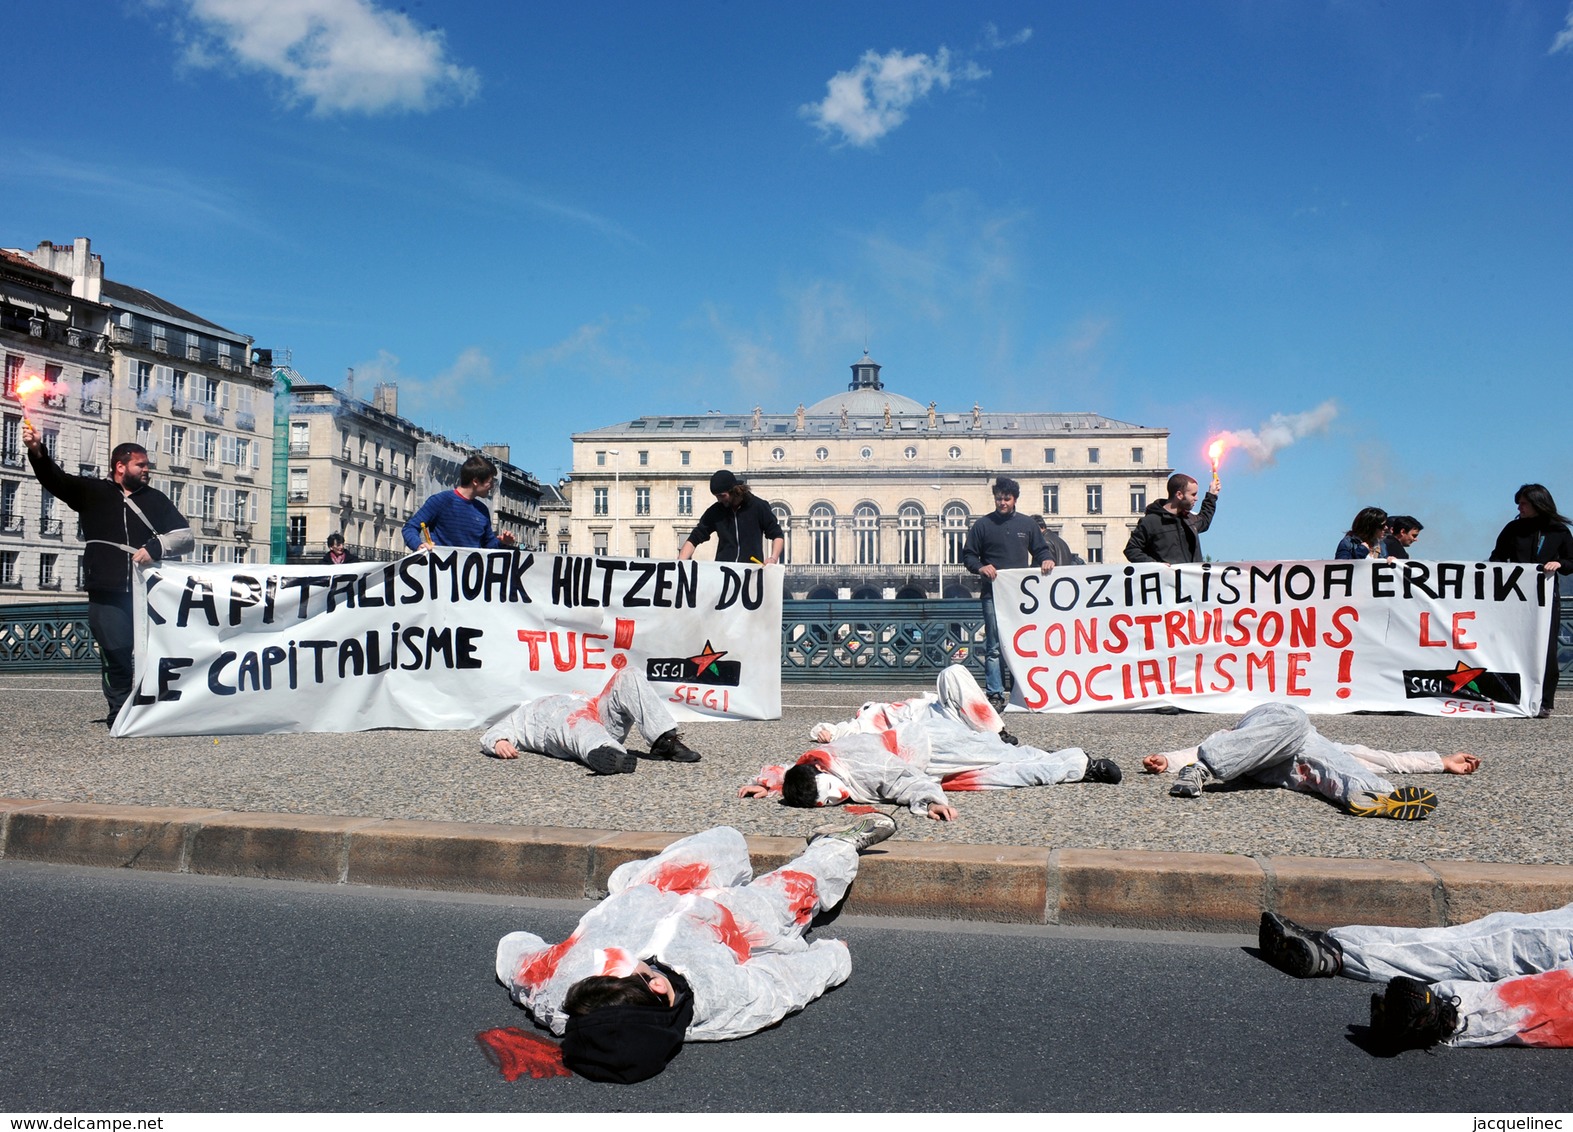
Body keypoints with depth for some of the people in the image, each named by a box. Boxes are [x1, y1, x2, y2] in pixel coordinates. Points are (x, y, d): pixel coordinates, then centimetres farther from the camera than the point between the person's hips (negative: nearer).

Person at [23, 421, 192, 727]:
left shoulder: (155, 500, 14)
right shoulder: (92, 491, 13)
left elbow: (186, 536, 9)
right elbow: (55, 479, 0)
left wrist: (156, 546, -9)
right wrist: (37, 452, -17)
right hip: (107, 595, -1)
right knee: (116, 656, -3)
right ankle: (120, 714, 8)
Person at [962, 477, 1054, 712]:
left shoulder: (1027, 524, 14)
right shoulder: (982, 525, 7)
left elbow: (1040, 549, 21)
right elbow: (968, 555, 7)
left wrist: (1046, 560, -1)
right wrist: (980, 567, -12)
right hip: (992, 594, -2)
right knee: (993, 646, -6)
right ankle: (995, 695, -6)